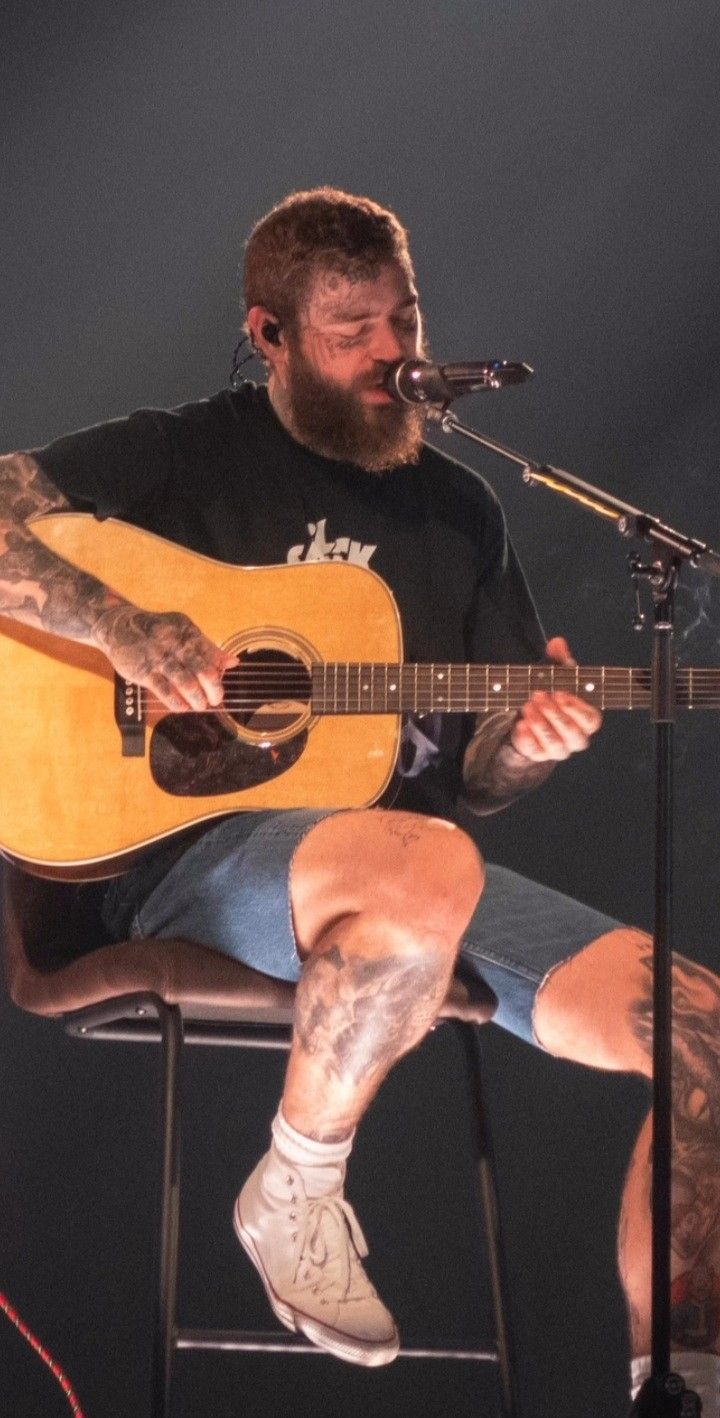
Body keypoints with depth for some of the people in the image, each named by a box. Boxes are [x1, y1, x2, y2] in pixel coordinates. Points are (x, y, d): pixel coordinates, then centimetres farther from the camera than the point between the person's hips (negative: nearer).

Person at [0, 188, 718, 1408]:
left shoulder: (457, 510, 19)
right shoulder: (182, 458, 3)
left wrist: (531, 743, -5)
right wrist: (123, 629, -21)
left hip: (426, 860, 6)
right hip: (194, 843, -5)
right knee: (423, 871, -41)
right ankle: (293, 1192, -15)